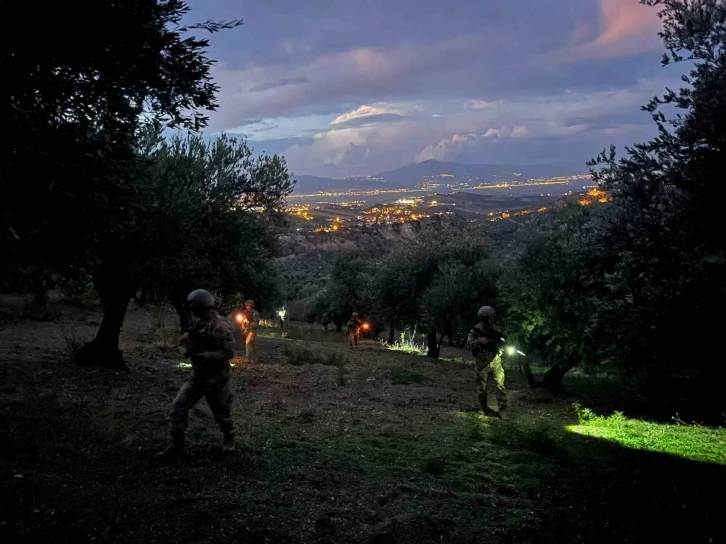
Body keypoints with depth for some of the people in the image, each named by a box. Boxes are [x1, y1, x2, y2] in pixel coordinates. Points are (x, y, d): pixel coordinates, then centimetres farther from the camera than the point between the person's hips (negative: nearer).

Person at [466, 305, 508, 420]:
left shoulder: (496, 330, 2)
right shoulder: (476, 330, -4)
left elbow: (502, 343, 6)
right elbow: (469, 344, -10)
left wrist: (497, 341, -15)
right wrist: (479, 341, -26)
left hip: (495, 361, 1)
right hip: (482, 363, -1)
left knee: (500, 386, -7)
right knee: (483, 388, 8)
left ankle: (502, 410, 0)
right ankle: (485, 409, 24)